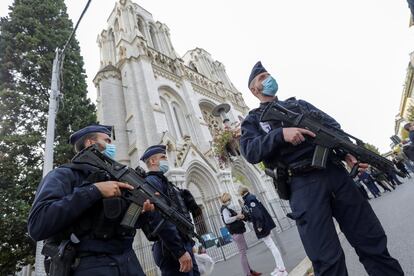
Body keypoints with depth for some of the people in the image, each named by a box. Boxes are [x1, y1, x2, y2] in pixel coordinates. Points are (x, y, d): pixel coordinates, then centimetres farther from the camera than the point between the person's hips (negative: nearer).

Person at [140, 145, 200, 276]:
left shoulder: (163, 181, 19)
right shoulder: (151, 181, -12)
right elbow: (159, 220, -23)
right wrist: (180, 251, -23)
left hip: (183, 245, 9)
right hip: (173, 250, -9)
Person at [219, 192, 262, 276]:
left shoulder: (227, 208, 14)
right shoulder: (224, 209, -17)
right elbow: (227, 220, -31)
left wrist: (239, 216, 5)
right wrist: (237, 216, -22)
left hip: (238, 232, 10)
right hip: (236, 233, -10)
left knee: (244, 251, 18)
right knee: (243, 253, -3)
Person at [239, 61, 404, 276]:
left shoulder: (297, 103, 24)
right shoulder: (253, 119, 11)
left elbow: (332, 125, 15)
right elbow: (250, 152, -7)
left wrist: (347, 152, -2)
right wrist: (280, 134, -20)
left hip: (334, 171, 5)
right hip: (303, 185, -4)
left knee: (372, 239, 12)